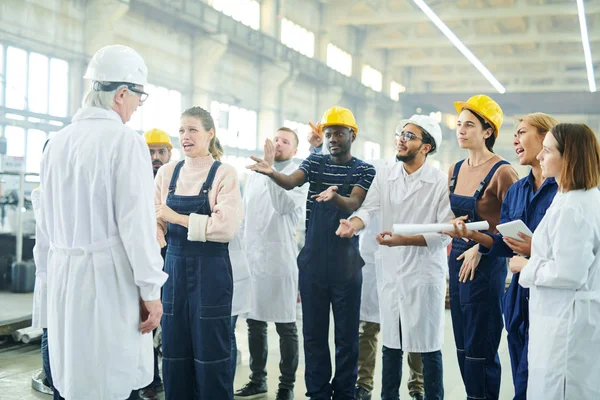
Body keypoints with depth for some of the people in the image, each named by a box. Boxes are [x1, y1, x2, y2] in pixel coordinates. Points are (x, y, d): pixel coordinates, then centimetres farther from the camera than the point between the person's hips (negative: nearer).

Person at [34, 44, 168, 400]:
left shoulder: (58, 142, 8)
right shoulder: (125, 140, -11)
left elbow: (45, 221, 11)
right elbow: (136, 221, -15)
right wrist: (151, 290, -10)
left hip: (63, 277, 7)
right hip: (109, 277, -7)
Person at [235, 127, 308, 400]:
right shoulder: (254, 175, 17)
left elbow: (286, 206, -20)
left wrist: (270, 168, -22)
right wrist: (242, 248, 14)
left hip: (280, 257, -5)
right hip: (251, 256, 6)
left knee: (285, 325, 1)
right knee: (255, 322, 11)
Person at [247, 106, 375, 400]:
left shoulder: (365, 171, 1)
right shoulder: (315, 162, 7)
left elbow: (353, 205, -15)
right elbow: (291, 182, -12)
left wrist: (333, 196, -37)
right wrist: (271, 173, -34)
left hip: (346, 261, -2)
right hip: (312, 260, 2)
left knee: (346, 333, 4)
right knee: (313, 331, 8)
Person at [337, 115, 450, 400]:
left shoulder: (440, 183, -7)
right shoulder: (384, 176, 6)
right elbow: (369, 209, -6)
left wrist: (403, 239, -22)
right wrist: (353, 224, -29)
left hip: (424, 273, -4)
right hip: (389, 272, 4)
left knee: (428, 346, 5)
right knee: (390, 343, 15)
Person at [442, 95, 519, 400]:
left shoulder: (501, 172, -13)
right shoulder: (456, 170, 10)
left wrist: (480, 247, -16)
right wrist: (453, 227, -1)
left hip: (486, 264, -7)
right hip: (457, 260, 7)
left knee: (480, 348, 0)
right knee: (462, 345, 14)